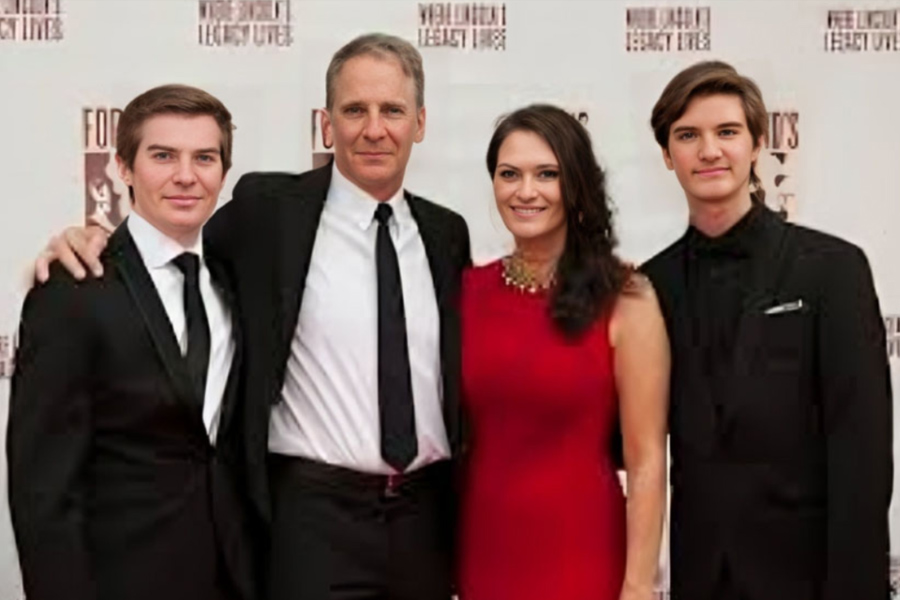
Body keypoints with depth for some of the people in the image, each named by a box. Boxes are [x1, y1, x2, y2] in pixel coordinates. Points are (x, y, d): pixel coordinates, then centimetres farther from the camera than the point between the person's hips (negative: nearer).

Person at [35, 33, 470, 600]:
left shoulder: (447, 233, 8)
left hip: (427, 515, 4)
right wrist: (95, 238, -10)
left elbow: (458, 373, 14)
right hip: (317, 516, -4)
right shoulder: (270, 207, -4)